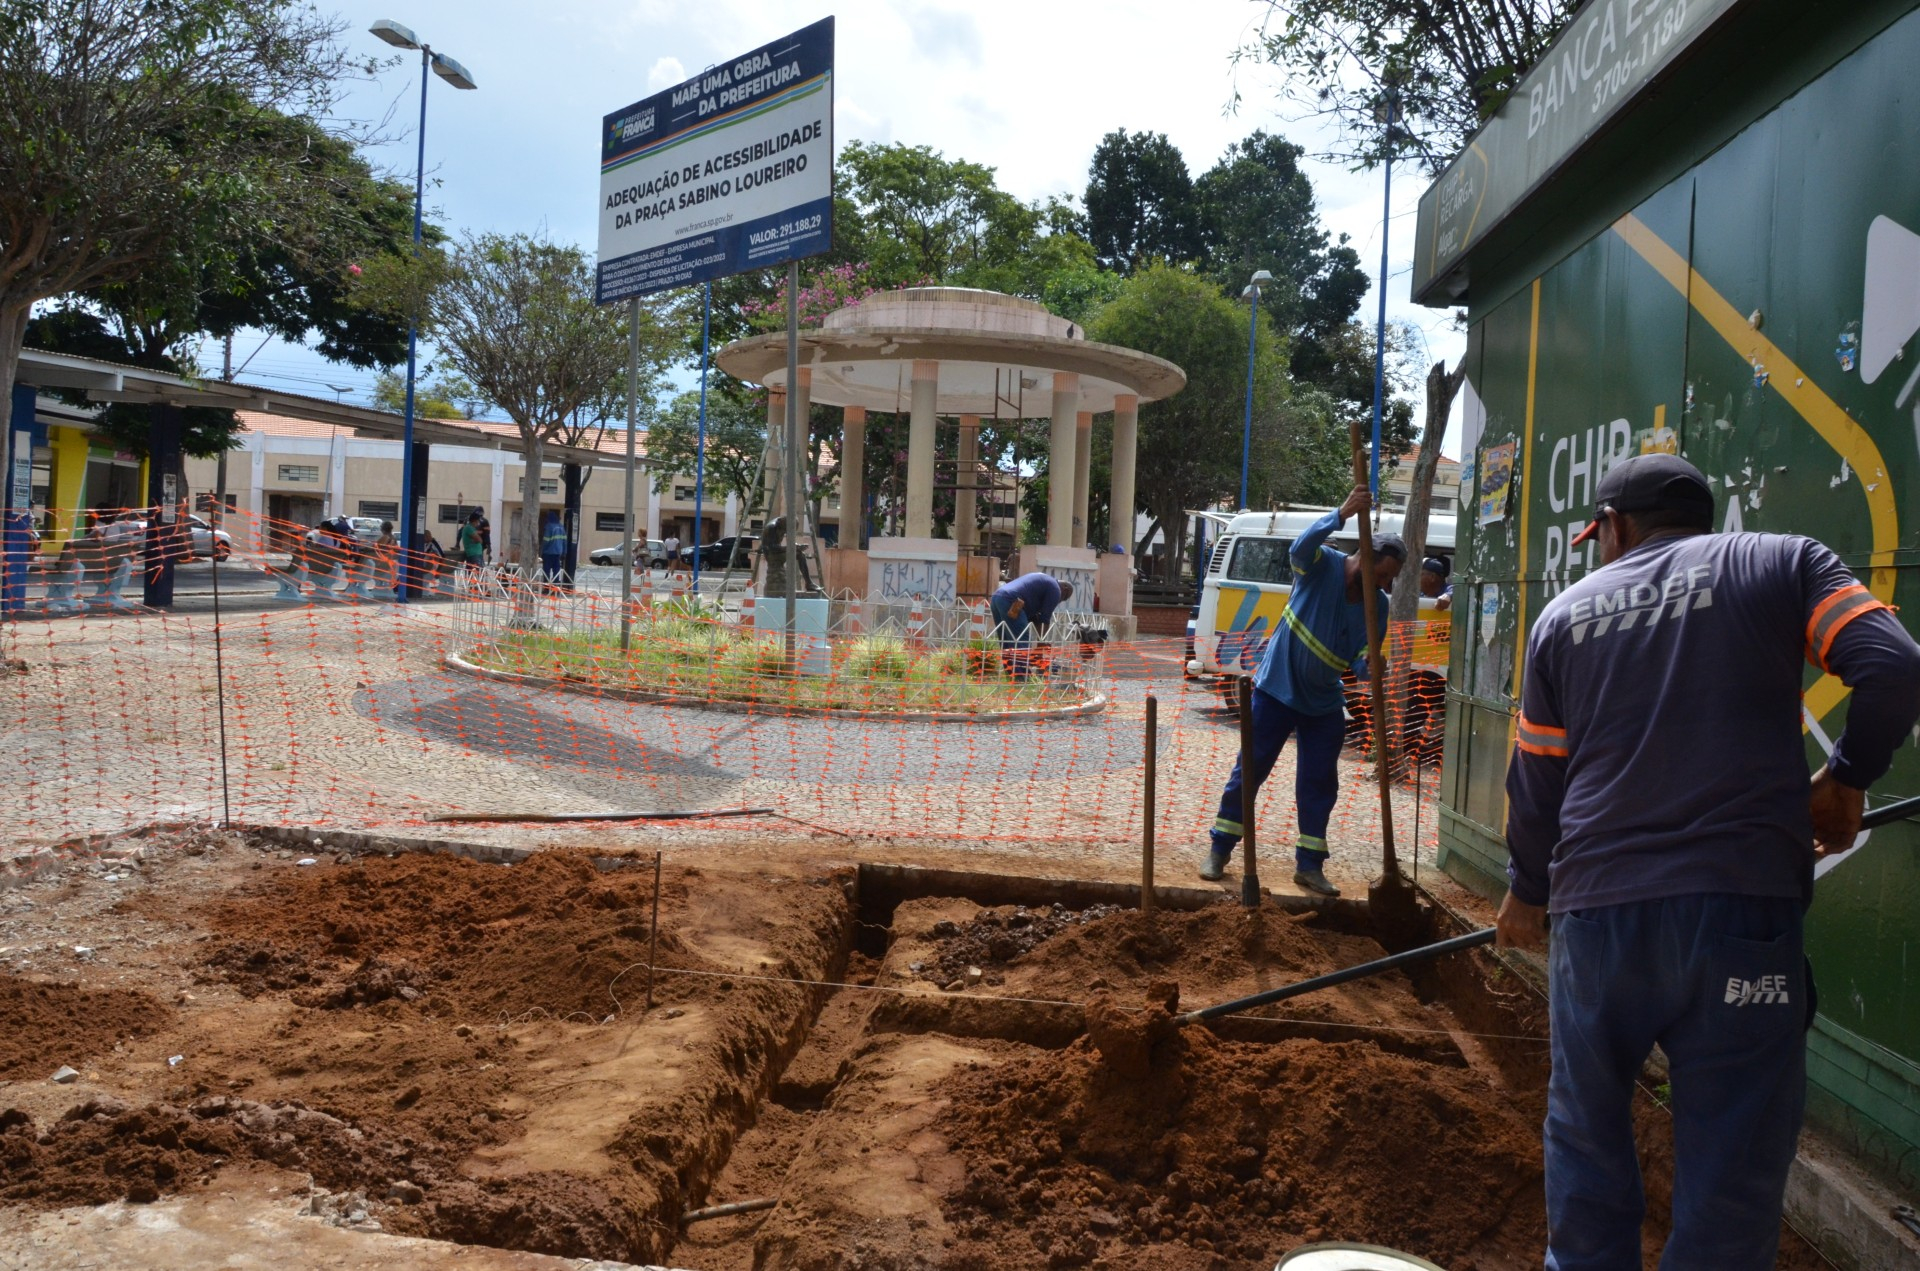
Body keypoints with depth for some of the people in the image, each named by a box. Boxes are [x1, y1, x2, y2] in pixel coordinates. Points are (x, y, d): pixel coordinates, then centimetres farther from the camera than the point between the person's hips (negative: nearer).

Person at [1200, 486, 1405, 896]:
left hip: (1324, 703, 4)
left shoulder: (1378, 605, -3)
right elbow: (1301, 547, -38)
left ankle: (1309, 865, 15)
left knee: (1319, 783, 4)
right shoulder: (1322, 566, -14)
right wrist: (1343, 513, -50)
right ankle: (1220, 850, 12)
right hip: (1278, 688, -4)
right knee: (1250, 769, 1)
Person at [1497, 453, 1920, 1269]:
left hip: (1596, 909, 2)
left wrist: (1528, 891, 32)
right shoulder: (1784, 563, 8)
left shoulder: (1565, 614, 13)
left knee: (1585, 1135, 17)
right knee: (1732, 1170, 5)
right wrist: (1848, 777, 10)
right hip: (1740, 903, -2)